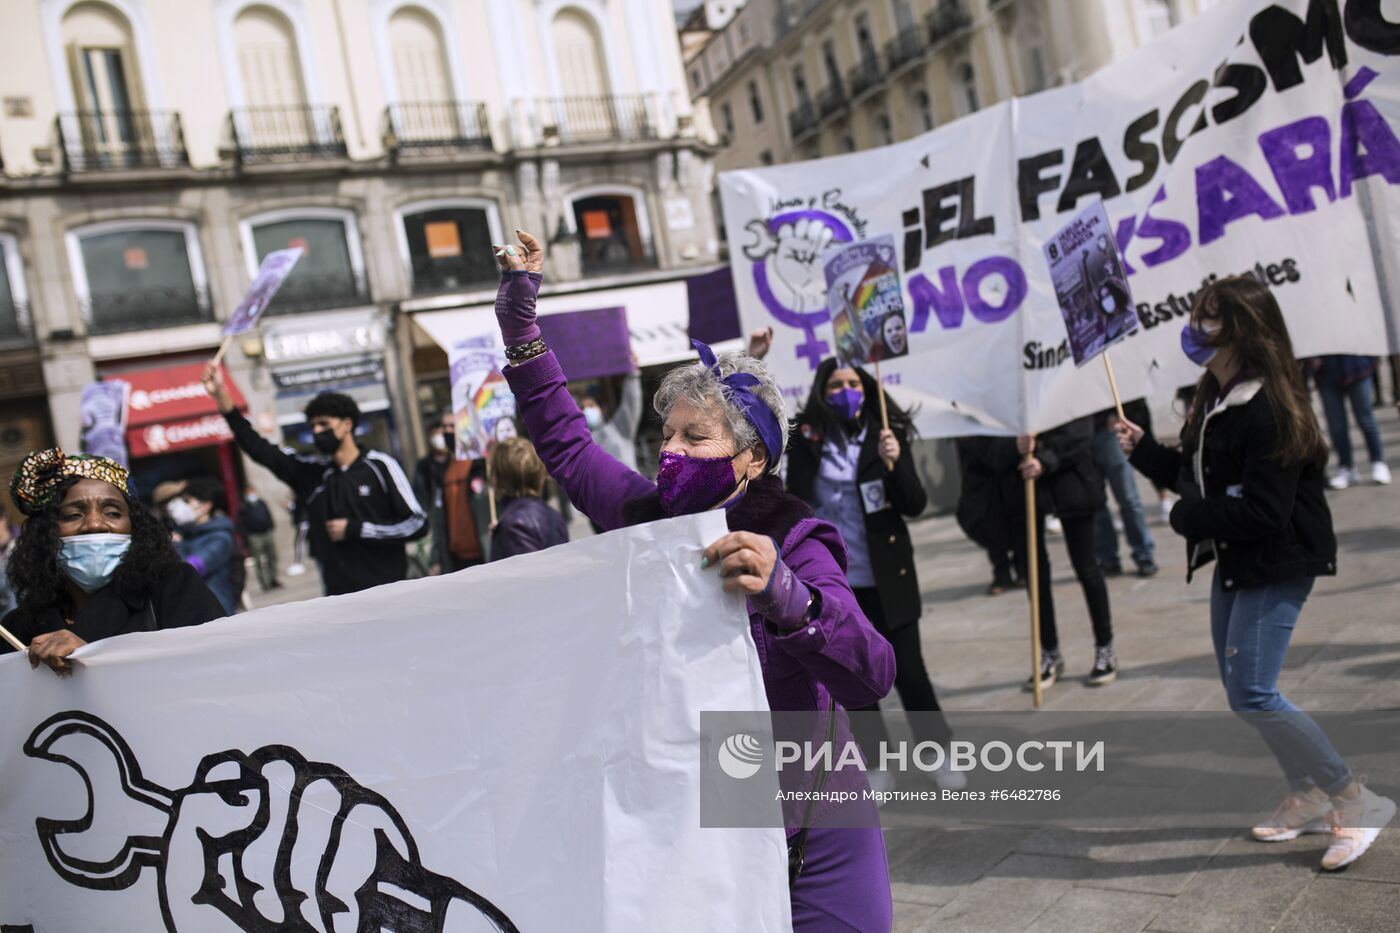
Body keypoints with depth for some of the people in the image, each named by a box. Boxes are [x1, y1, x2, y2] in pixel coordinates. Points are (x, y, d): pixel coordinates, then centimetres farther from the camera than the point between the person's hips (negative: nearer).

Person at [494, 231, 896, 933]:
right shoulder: (647, 519, -3)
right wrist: (519, 311, 6)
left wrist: (783, 596, -50)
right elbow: (564, 442, 10)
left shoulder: (793, 545, -19)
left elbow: (870, 676, -32)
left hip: (810, 845, -4)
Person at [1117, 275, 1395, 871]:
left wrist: (1188, 519, -17)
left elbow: (1264, 510, -26)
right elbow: (1199, 478, 17)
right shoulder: (1216, 400, 8)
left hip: (1276, 567, -10)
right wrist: (1143, 451, 9)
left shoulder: (1268, 410, -22)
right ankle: (1308, 797, 30)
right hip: (1234, 563, 10)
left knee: (1253, 695, -13)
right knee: (1241, 691, 15)